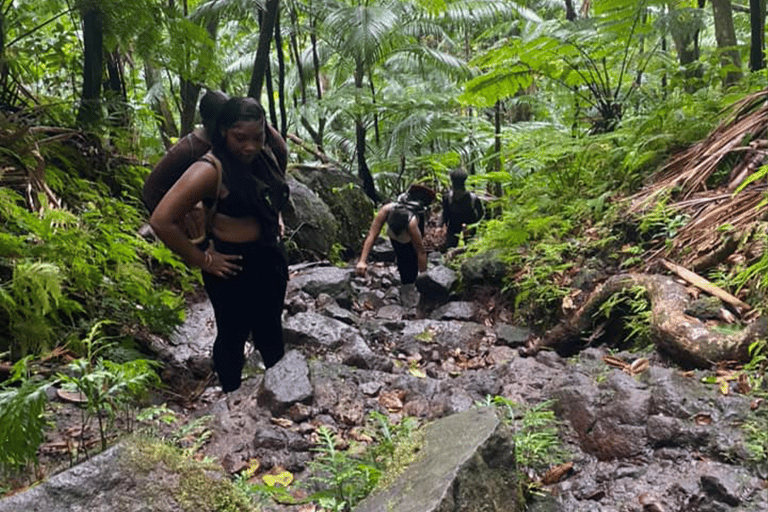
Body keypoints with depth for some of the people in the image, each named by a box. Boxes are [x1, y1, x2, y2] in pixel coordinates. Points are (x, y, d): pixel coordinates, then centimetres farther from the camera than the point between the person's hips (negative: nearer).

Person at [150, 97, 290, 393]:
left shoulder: (265, 157, 0)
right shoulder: (211, 170, -23)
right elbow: (162, 221, -27)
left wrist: (276, 219, 9)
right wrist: (202, 260, -20)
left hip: (270, 259, 7)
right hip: (234, 266, -7)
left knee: (270, 330, 24)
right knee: (233, 335, 12)